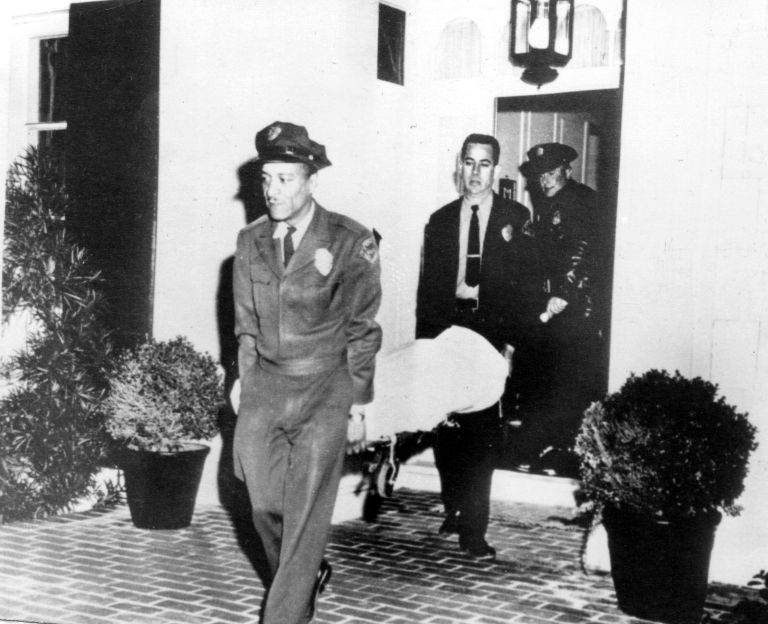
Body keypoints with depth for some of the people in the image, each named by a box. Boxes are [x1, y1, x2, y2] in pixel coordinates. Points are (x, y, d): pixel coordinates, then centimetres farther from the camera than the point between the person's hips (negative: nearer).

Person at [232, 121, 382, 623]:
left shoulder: (351, 242, -8)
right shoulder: (251, 242, 5)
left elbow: (362, 330, -3)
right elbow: (246, 327, 12)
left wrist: (358, 404, -3)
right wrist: (248, 395, 10)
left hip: (324, 390, -4)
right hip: (265, 387, 4)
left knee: (306, 511, -4)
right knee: (265, 504, 5)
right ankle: (308, 576, 32)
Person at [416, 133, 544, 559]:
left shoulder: (516, 218, 4)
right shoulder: (440, 221, 11)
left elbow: (529, 286, 2)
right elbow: (427, 287, 12)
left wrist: (514, 342, -6)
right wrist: (425, 342, 4)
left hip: (493, 334, -3)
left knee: (483, 434, -7)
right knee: (445, 430, 3)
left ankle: (474, 530, -3)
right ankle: (454, 510, 20)